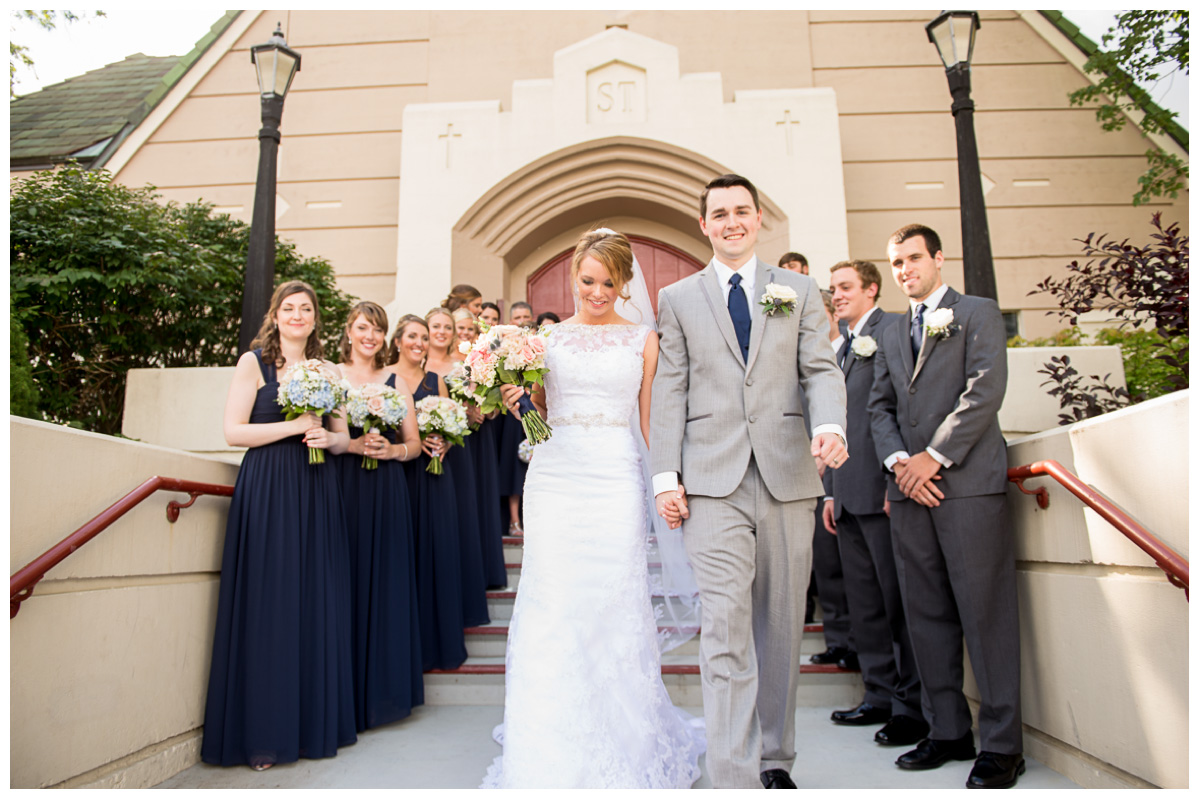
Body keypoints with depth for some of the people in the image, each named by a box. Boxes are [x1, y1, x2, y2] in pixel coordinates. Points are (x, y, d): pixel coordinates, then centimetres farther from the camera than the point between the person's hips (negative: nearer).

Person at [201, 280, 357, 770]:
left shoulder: (327, 371, 14)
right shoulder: (253, 362, 3)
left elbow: (342, 437, 17)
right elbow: (233, 432, -5)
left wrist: (327, 437, -5)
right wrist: (294, 426, -13)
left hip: (316, 495, 4)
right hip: (266, 492, -4)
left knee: (316, 605, 5)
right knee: (267, 605, -1)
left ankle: (314, 722, 17)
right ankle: (262, 733, 10)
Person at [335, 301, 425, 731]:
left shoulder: (395, 384, 12)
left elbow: (414, 444, 13)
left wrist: (391, 449, -7)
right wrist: (353, 445, -16)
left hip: (386, 493, 2)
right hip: (343, 489, -2)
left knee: (384, 583, 3)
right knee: (346, 583, -2)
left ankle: (382, 689, 14)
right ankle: (345, 696, 9)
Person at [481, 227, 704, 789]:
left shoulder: (643, 339, 8)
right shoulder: (548, 337, 11)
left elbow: (651, 421, 7)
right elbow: (538, 414, 15)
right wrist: (516, 402, -6)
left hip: (615, 480, -1)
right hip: (554, 477, 2)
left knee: (615, 608, 1)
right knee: (553, 611, 2)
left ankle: (622, 745, 23)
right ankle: (553, 753, 18)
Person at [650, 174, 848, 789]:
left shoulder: (800, 292, 14)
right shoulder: (677, 299, 12)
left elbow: (821, 370, 4)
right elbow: (669, 392, 6)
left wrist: (830, 425, -18)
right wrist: (665, 476, -3)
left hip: (788, 478, 2)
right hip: (713, 483, -1)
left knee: (781, 628, 11)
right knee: (726, 629, -9)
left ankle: (775, 759, 28)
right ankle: (735, 779, -2)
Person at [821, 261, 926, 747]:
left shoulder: (894, 330, -3)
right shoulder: (844, 348, 23)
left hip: (884, 492, -9)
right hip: (850, 497, 9)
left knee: (901, 603, -1)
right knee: (864, 606, 13)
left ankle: (913, 706, 9)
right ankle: (880, 696, 23)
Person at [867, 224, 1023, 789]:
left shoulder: (978, 313, 6)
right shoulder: (890, 336, 22)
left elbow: (986, 390, -7)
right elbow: (879, 408, 15)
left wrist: (933, 456, -11)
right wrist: (897, 461, -3)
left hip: (969, 483, -5)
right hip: (909, 489, 5)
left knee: (985, 613, -3)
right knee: (927, 615, 7)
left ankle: (1001, 745, 7)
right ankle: (948, 731, 17)